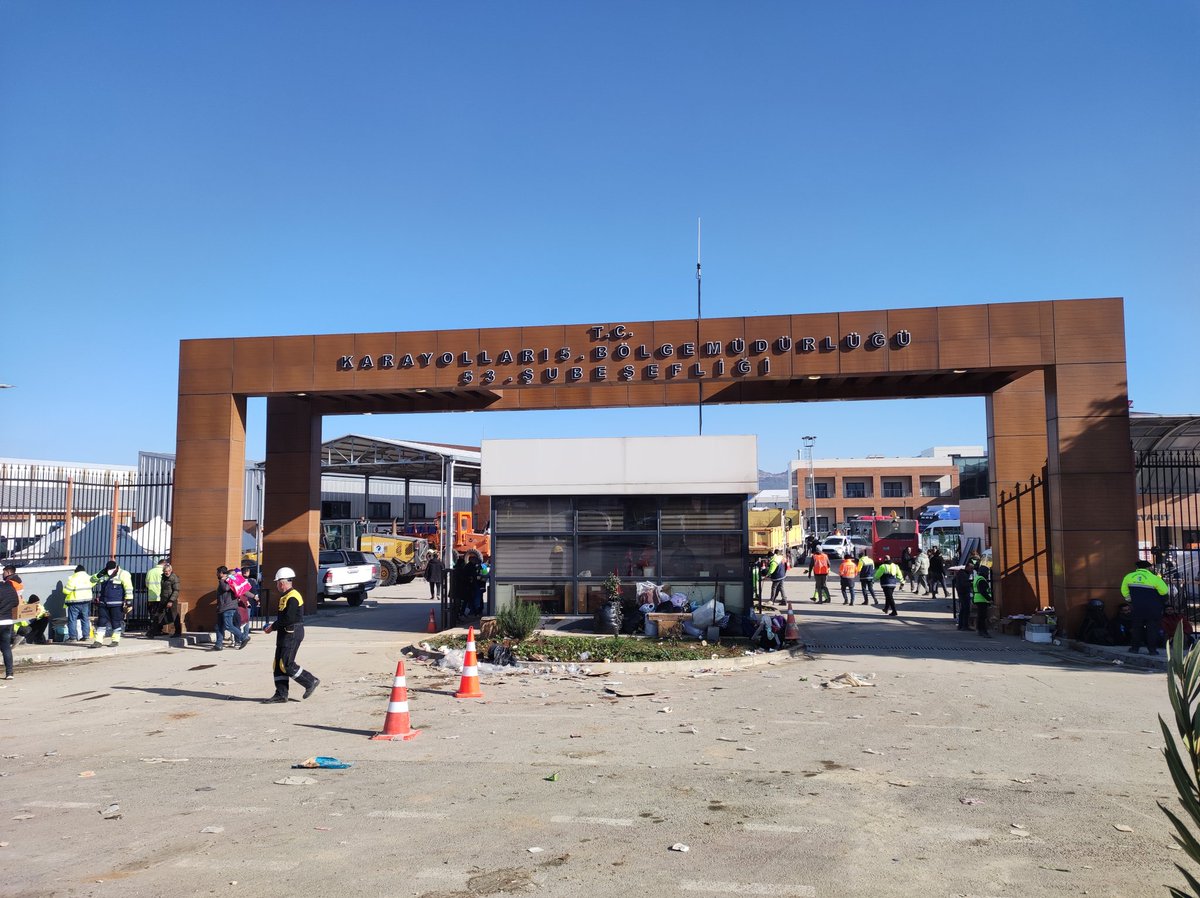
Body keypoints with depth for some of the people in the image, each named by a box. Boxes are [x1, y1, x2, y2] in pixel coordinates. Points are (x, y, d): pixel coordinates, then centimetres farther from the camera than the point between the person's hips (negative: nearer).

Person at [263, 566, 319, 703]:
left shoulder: (292, 597, -17)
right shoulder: (286, 596, 17)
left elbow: (289, 619, -23)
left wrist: (273, 627, -13)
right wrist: (274, 625, 7)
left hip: (293, 634, -11)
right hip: (285, 634, 11)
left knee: (286, 665, -10)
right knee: (278, 665, 8)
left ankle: (311, 682, 2)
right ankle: (281, 694, 12)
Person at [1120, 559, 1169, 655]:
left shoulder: (1129, 577, 3)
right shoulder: (1154, 578, -9)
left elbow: (1124, 591, 12)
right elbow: (1164, 591, -9)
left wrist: (1130, 600, 24)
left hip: (1137, 608, 3)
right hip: (1153, 609, -3)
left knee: (1137, 627, 13)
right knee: (1152, 628, 6)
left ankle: (1134, 648, 13)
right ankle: (1152, 649, 6)